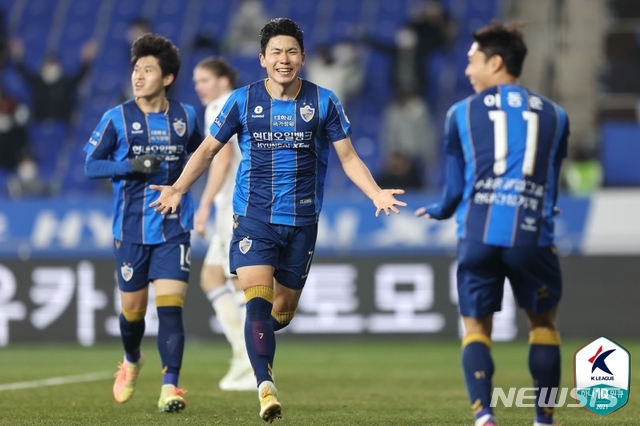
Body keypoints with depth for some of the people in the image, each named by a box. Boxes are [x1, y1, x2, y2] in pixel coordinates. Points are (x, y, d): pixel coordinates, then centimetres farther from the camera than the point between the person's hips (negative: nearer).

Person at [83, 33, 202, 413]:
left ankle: (170, 387, -15)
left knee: (170, 306, -14)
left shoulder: (185, 117, 2)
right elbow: (91, 165, -4)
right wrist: (132, 166, -18)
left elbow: (199, 152, 21)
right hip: (131, 229, 0)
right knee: (133, 308, 12)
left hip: (174, 229, 0)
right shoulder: (117, 119, -4)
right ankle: (131, 361, 43)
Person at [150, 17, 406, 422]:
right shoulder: (243, 100, -1)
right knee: (257, 303, -18)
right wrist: (178, 189, -7)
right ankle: (266, 385, -21)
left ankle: (258, 341, 44)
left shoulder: (323, 102, 0)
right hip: (253, 217, -2)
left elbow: (348, 156, 3)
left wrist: (376, 193, -13)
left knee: (283, 310, 11)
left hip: (302, 221, 2)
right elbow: (208, 148, 7)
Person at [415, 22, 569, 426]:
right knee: (544, 323, 20)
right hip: (532, 236, 0)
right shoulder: (555, 115, 14)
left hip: (478, 234, 0)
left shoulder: (462, 113, 10)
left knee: (476, 326, 11)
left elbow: (456, 188, 13)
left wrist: (437, 211, 34)